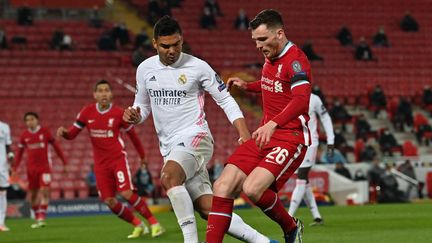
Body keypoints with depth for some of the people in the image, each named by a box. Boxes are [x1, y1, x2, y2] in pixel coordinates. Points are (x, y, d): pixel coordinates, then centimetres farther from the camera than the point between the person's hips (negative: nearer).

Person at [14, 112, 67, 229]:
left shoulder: (45, 132, -3)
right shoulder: (24, 135, 4)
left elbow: (56, 146, 3)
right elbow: (20, 152, 13)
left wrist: (64, 162, 4)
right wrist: (15, 168, 9)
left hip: (45, 167, -3)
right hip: (31, 169, 3)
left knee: (44, 191, -14)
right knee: (33, 194, 6)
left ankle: (42, 218, -15)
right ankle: (37, 218, 19)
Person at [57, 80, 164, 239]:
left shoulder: (119, 113, -7)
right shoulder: (87, 112, -1)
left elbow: (132, 134, 6)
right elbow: (72, 134, 0)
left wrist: (142, 156, 16)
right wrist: (64, 132, -24)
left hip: (118, 159, -4)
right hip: (100, 164, 4)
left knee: (127, 193, -20)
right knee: (109, 201, -3)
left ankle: (154, 223, -7)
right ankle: (138, 226, 15)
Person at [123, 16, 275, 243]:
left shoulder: (197, 67, -5)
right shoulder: (145, 69, 8)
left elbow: (225, 100, 2)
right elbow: (142, 105, 21)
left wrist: (244, 134, -8)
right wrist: (134, 116, -3)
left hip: (195, 138, -5)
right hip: (169, 147, 5)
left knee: (168, 177, -35)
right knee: (208, 210, -6)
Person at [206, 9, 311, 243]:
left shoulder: (295, 59, -14)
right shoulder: (270, 58, 14)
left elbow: (301, 100, -30)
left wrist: (273, 124, -42)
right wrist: (247, 86, 29)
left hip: (290, 138, -9)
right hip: (264, 135, 9)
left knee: (253, 188, -27)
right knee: (223, 186, -8)